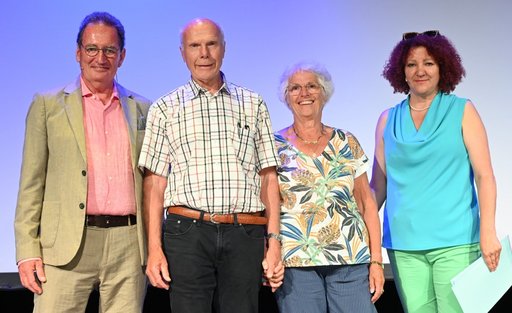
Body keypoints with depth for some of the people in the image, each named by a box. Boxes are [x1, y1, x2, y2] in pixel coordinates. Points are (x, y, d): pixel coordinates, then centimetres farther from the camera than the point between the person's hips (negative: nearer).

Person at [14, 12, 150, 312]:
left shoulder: (143, 110, 14)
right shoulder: (47, 105, 8)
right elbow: (32, 183, 4)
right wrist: (27, 250, -4)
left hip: (129, 245, 2)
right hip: (67, 246, -2)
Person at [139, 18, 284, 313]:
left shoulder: (253, 104, 14)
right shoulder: (165, 109, 10)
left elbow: (268, 177, 10)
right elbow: (155, 183, 5)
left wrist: (274, 242, 2)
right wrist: (154, 249, -4)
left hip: (244, 236, 1)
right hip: (187, 233, -1)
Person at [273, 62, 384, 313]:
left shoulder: (347, 143, 10)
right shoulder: (274, 146, 5)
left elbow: (367, 205, 9)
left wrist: (376, 261, 3)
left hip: (351, 262, 2)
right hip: (295, 264, -1)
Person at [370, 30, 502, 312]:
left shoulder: (462, 111, 5)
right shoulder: (388, 120, 10)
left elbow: (484, 176, -1)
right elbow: (378, 186, 13)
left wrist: (488, 231, -10)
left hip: (454, 240, -2)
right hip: (403, 243, 2)